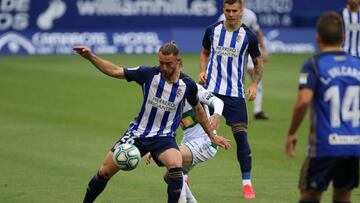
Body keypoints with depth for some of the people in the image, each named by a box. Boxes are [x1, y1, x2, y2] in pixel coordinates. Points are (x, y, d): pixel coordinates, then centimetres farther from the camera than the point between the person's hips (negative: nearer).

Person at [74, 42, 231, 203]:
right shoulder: (148, 74, -12)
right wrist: (91, 57, -19)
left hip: (164, 137, -1)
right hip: (138, 133, 1)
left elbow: (198, 110, 10)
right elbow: (115, 71, -7)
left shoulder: (188, 85, -8)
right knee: (105, 171, -1)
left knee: (176, 166, -32)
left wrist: (212, 135, 18)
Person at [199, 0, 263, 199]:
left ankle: (247, 183, 0)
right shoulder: (212, 30, 1)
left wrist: (254, 85, -8)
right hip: (210, 90, 1)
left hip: (235, 93, -1)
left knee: (241, 136, -8)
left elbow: (258, 64, 7)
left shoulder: (248, 36, -3)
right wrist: (203, 71, -1)